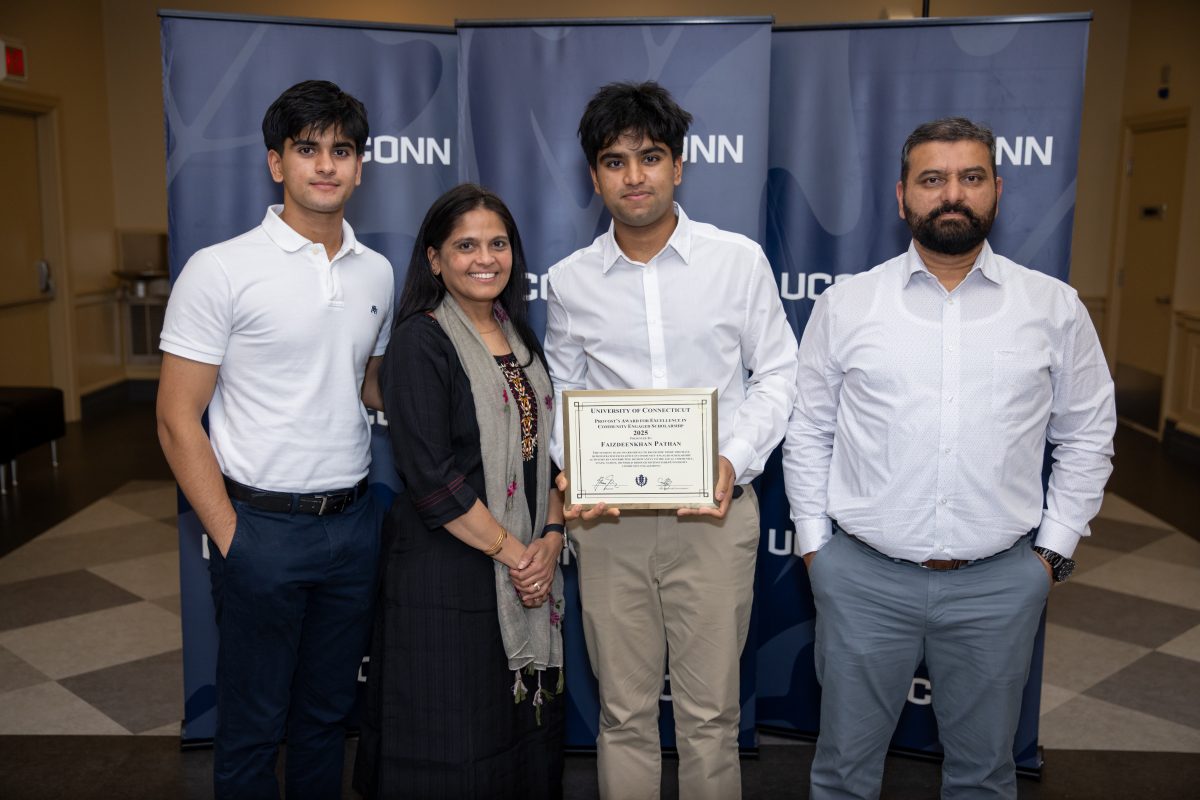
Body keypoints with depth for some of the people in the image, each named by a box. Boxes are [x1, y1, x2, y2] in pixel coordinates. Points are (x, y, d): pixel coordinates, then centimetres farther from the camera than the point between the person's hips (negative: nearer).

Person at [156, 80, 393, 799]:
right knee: (253, 726, 10)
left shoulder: (377, 273, 7)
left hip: (354, 520, 5)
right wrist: (231, 538, -12)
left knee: (327, 713, 19)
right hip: (264, 524, -4)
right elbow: (178, 420, -8)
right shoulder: (221, 271, -9)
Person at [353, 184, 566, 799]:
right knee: (452, 748, 5)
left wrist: (551, 537, -4)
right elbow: (431, 477, -18)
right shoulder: (418, 343, -11)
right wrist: (509, 551, -14)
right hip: (447, 576, -6)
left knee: (527, 726, 16)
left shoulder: (519, 338, 10)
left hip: (530, 568, 7)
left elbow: (550, 448, 11)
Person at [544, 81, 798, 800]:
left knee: (710, 713, 8)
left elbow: (775, 376, 4)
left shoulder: (739, 260, 0)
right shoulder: (570, 281, 5)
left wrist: (734, 461, -11)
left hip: (715, 512, -1)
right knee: (624, 712, 12)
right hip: (608, 518, 2)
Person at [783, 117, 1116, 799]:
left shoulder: (1055, 307, 2)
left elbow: (1088, 437, 8)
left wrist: (1054, 549, 3)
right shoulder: (844, 305, 0)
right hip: (862, 577, 0)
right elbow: (808, 432, 5)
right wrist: (815, 542, 1)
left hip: (1000, 584, 1)